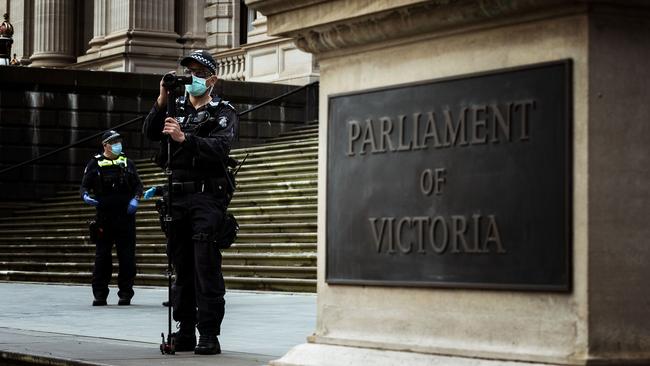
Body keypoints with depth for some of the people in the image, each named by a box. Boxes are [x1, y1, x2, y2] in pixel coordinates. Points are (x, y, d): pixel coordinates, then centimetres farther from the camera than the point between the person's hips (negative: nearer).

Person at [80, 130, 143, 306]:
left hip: (126, 217, 1)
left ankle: (125, 293, 7)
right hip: (104, 217, -1)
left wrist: (135, 199, -6)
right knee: (102, 256, 1)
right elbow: (85, 185, 6)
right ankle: (100, 294, 7)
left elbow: (138, 185, 13)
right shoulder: (95, 163, 6)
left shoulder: (127, 163, 11)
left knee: (127, 256, 0)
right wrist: (86, 196, -16)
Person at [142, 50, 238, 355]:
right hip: (176, 195, 5)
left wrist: (184, 138, -28)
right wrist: (162, 101, -15)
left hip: (206, 196, -4)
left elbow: (220, 148, -14)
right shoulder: (175, 108, 17)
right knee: (182, 266, 7)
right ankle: (185, 332, 12)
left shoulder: (223, 113, 5)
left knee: (206, 266, -11)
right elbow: (150, 133, 0)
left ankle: (209, 335, -11)